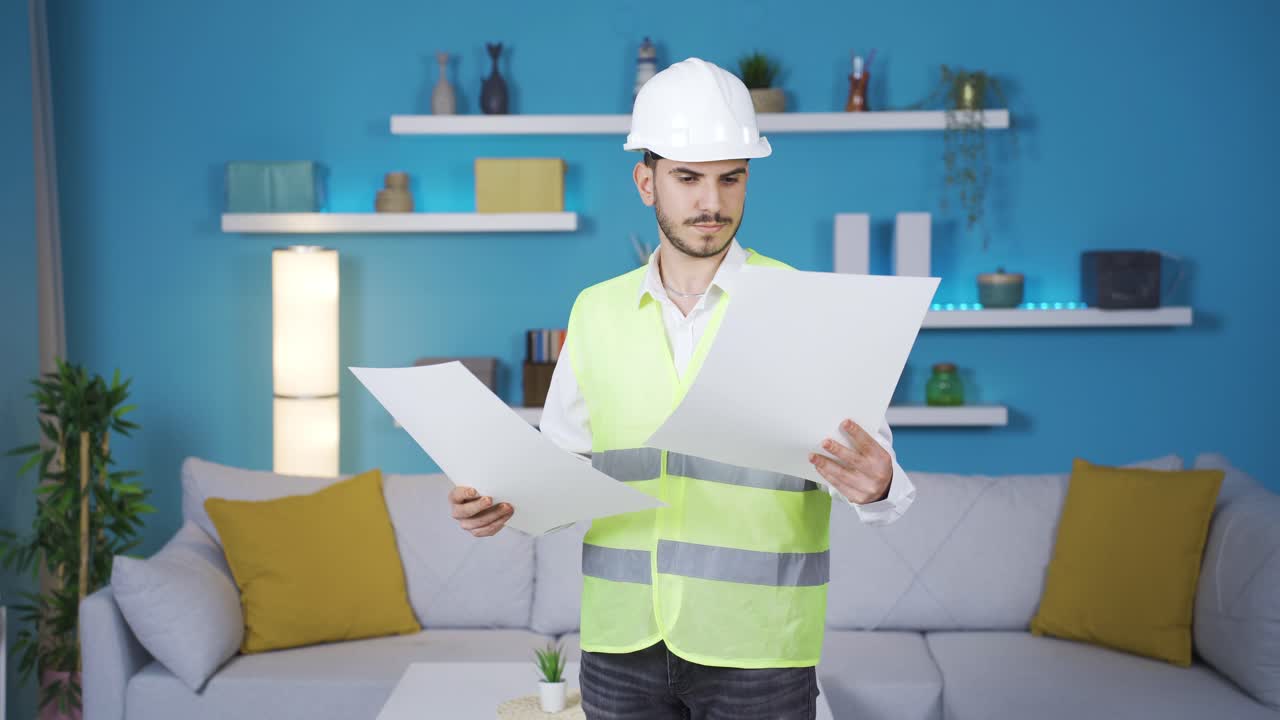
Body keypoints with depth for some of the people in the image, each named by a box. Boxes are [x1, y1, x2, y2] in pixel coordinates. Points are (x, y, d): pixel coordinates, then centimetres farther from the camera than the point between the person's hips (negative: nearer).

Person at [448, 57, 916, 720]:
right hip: (621, 646, 3)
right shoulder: (596, 312, 7)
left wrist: (874, 487, -29)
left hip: (756, 650, -2)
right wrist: (499, 501, -8)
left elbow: (873, 464, -7)